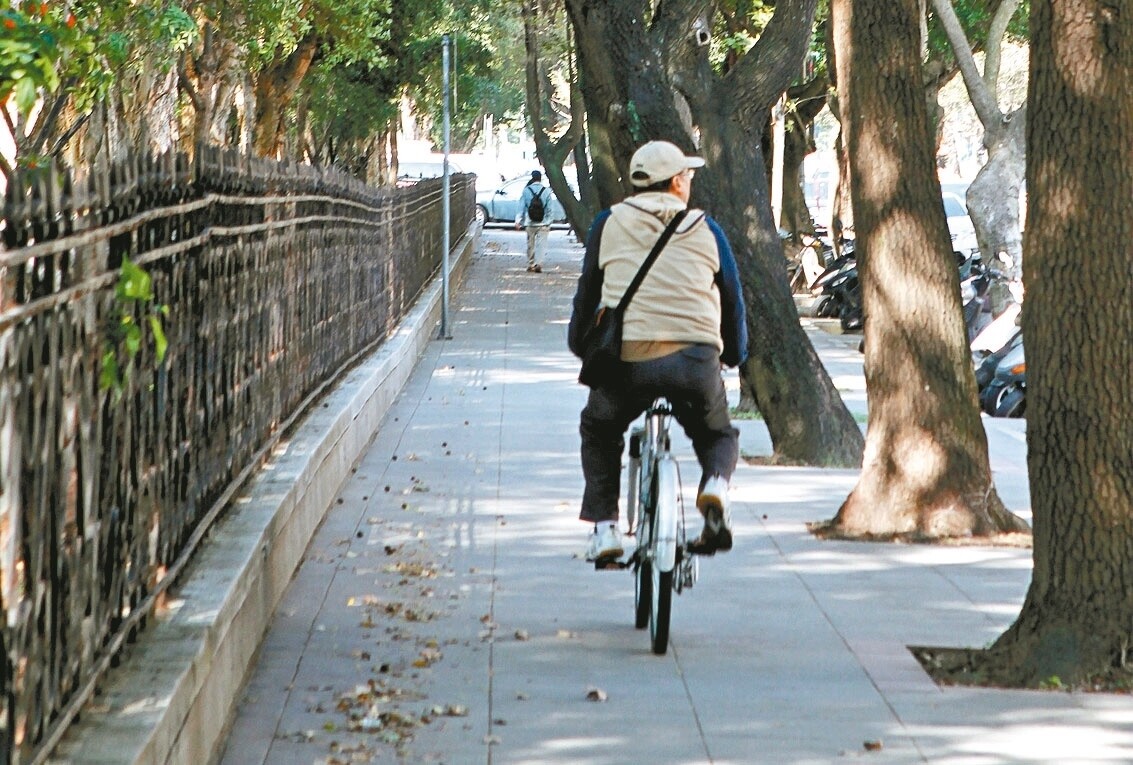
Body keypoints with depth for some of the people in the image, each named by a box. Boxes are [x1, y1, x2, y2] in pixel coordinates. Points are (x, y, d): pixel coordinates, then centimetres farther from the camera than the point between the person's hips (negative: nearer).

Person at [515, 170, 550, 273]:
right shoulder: (546, 191, -5)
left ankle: (531, 265, 20)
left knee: (530, 245, 14)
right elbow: (549, 208, -3)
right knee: (541, 244, -3)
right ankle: (538, 264, -17)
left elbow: (521, 207, -1)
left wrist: (518, 221, 2)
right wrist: (549, 222, 6)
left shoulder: (526, 190, -3)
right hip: (543, 223, -1)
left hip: (530, 223, 1)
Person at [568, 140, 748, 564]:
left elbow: (588, 291, 21)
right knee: (719, 435, 26)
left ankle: (604, 526, 13)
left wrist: (580, 346, 37)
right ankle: (715, 486, -7)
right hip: (695, 360, 0)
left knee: (599, 432, 28)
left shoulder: (609, 223, 14)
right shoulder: (706, 228, 15)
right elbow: (733, 299, 21)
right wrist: (734, 353, 38)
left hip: (625, 358, 0)